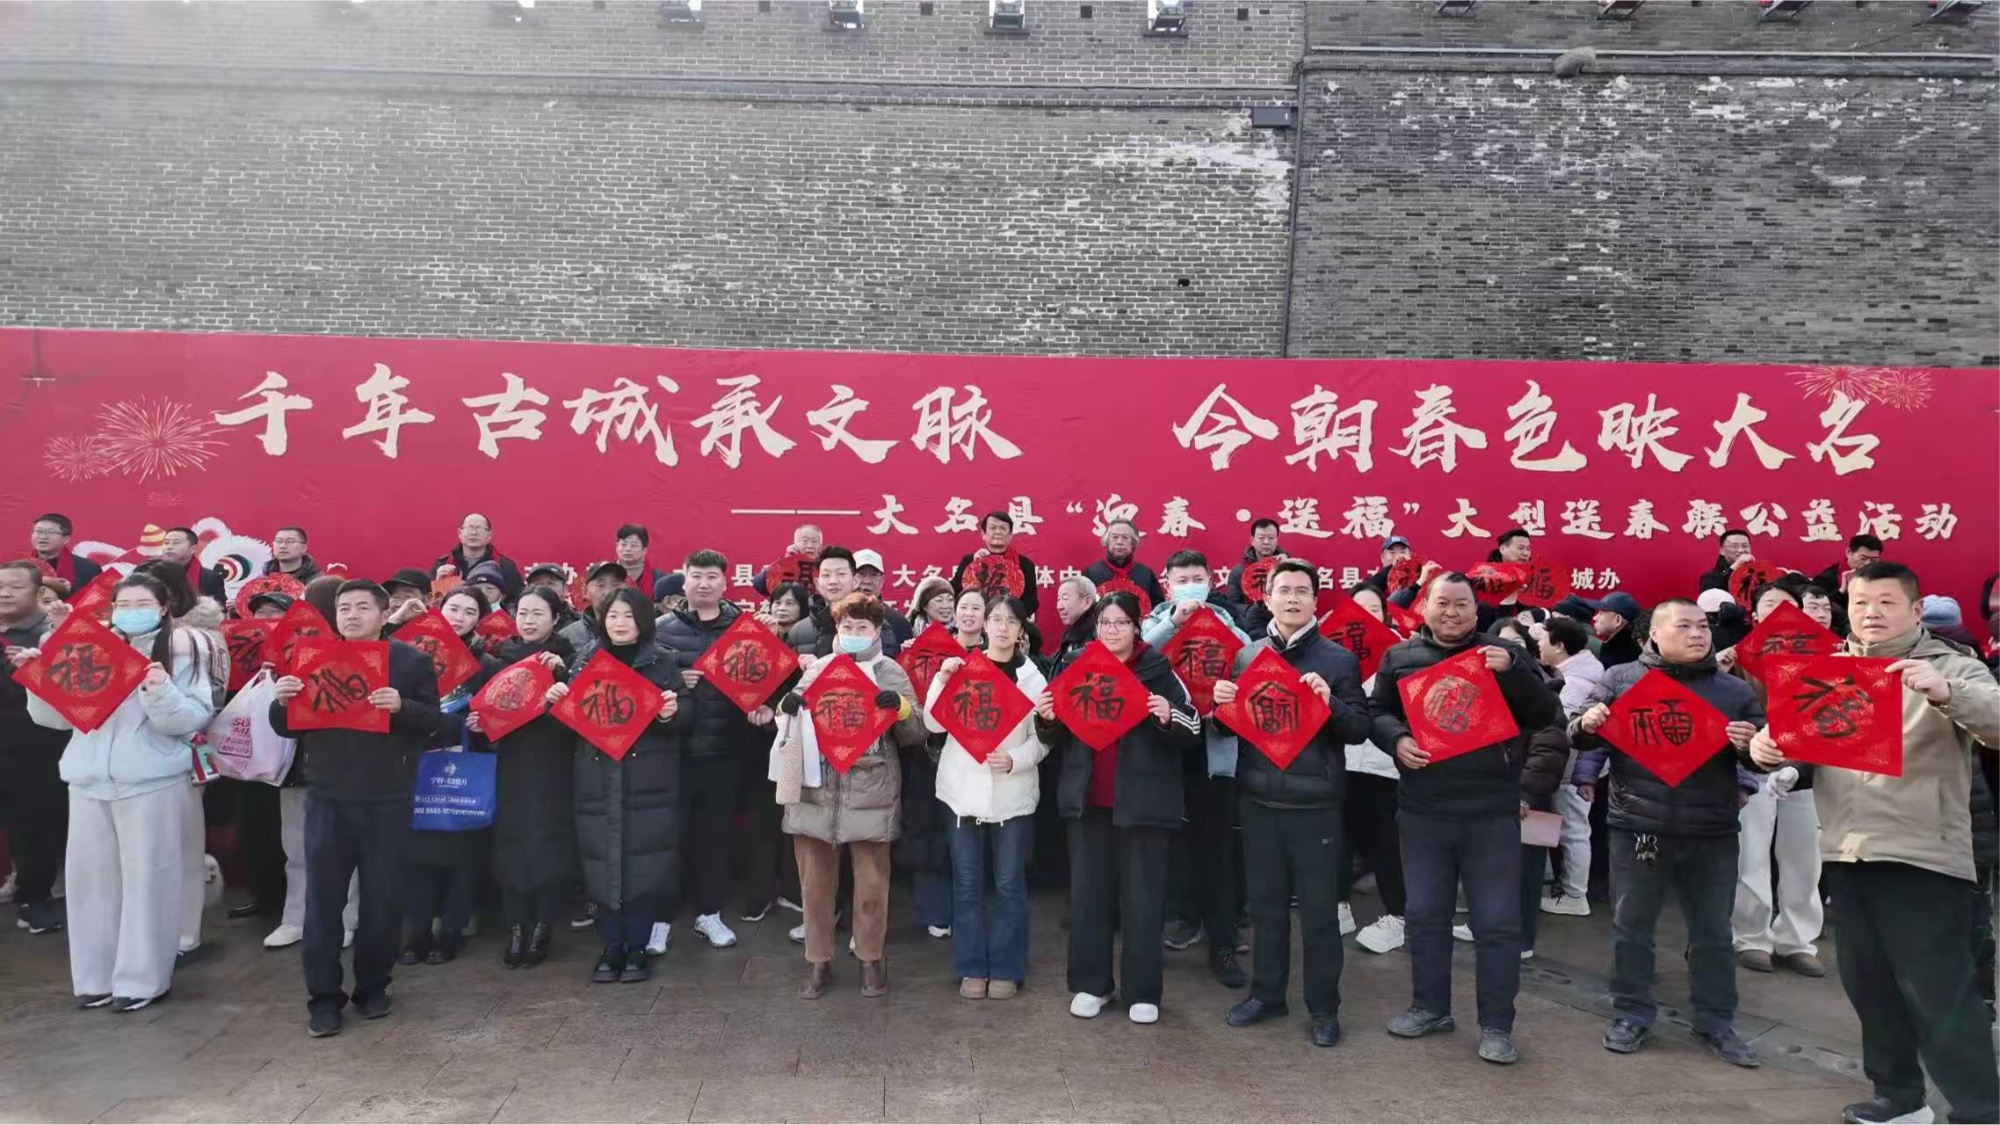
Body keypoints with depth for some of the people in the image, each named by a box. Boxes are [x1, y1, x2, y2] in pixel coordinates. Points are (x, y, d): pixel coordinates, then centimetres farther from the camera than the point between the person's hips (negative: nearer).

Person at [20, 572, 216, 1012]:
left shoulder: (180, 651, 0)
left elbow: (197, 717, -9)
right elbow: (55, 716, 14)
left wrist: (162, 691, -24)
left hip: (151, 782, -5)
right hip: (89, 780, 5)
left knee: (145, 878, 1)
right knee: (89, 875, 9)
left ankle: (142, 978, 12)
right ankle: (95, 975, 22)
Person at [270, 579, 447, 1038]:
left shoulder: (412, 661, 0)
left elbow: (436, 724, -5)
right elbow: (288, 728, 12)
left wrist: (402, 707, -23)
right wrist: (280, 701, -9)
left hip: (387, 802, -2)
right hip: (326, 799, 2)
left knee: (382, 897, 6)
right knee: (322, 898, 3)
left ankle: (373, 986, 22)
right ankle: (323, 996, 12)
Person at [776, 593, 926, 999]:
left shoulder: (891, 674, 3)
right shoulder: (817, 669, 9)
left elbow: (914, 736, 2)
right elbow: (796, 721, 17)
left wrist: (902, 707, -17)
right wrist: (787, 705, -5)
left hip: (870, 793, -2)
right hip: (816, 790, 2)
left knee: (871, 885, 7)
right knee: (815, 883, 10)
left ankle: (870, 961, 25)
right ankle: (818, 963, 24)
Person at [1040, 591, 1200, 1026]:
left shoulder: (1159, 670, -2)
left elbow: (1193, 732, -5)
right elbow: (1059, 738, 13)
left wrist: (1170, 717, -25)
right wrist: (1048, 719, -9)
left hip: (1142, 801, -3)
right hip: (1087, 799, 3)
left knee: (1142, 896, 4)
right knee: (1088, 892, 9)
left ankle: (1143, 990, 14)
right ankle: (1091, 983, 21)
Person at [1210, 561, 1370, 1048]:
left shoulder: (1339, 660, -1)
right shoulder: (1247, 656, 7)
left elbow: (1360, 728, -4)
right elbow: (1229, 724, 13)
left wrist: (1329, 702, -21)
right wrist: (1221, 704, -8)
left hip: (1315, 803, -3)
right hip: (1258, 799, 3)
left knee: (1319, 908, 5)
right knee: (1265, 902, 13)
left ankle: (1324, 1007, 19)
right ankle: (1266, 993, 28)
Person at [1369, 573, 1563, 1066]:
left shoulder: (1503, 654, 3)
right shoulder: (1399, 657, 6)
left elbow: (1545, 717, -3)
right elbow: (1376, 711, 10)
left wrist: (1511, 671, -19)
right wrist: (1396, 740, -11)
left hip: (1491, 812, -2)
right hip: (1422, 810, 2)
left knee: (1497, 921, 3)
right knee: (1425, 914, 12)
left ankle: (1496, 1024, 15)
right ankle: (1430, 1006, 29)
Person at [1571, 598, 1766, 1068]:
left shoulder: (1735, 690, 7)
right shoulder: (1620, 679, 3)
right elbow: (1583, 739, 6)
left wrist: (1750, 744, -12)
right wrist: (1586, 725, -17)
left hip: (1711, 833, 1)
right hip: (1637, 827, -1)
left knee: (1713, 932, 11)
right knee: (1631, 926, 8)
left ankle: (1716, 1022, 24)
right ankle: (1632, 1014, 21)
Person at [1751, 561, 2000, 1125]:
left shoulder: (1950, 667, -1)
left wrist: (1944, 692, -37)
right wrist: (1765, 744, -12)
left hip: (1923, 858, -5)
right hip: (1846, 854, 6)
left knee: (1941, 994, -4)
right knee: (1868, 984, 15)